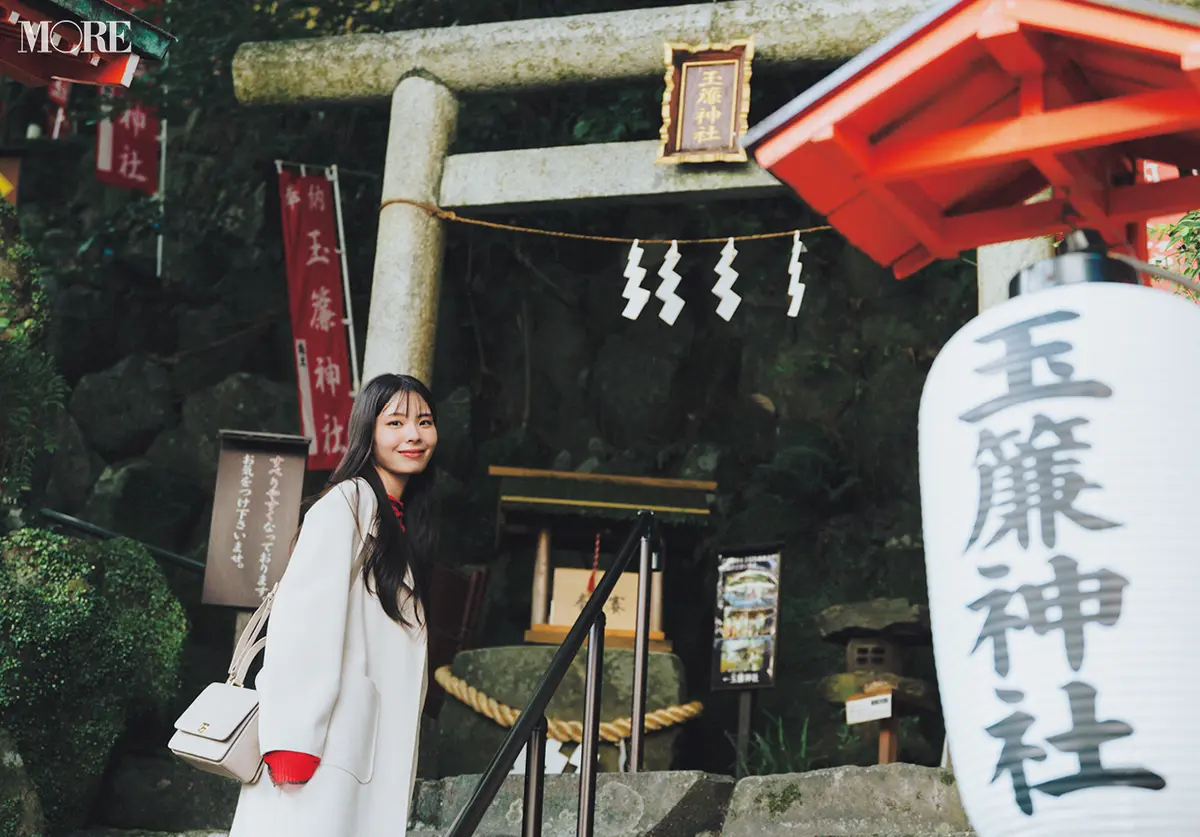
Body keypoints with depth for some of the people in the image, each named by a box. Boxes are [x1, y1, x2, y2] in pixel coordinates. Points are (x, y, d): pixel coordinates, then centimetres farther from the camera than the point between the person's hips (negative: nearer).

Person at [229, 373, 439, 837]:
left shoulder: (405, 523, 19)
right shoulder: (348, 502, -7)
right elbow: (305, 619, -15)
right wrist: (293, 742, -22)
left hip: (376, 745, 8)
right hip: (323, 742, -8)